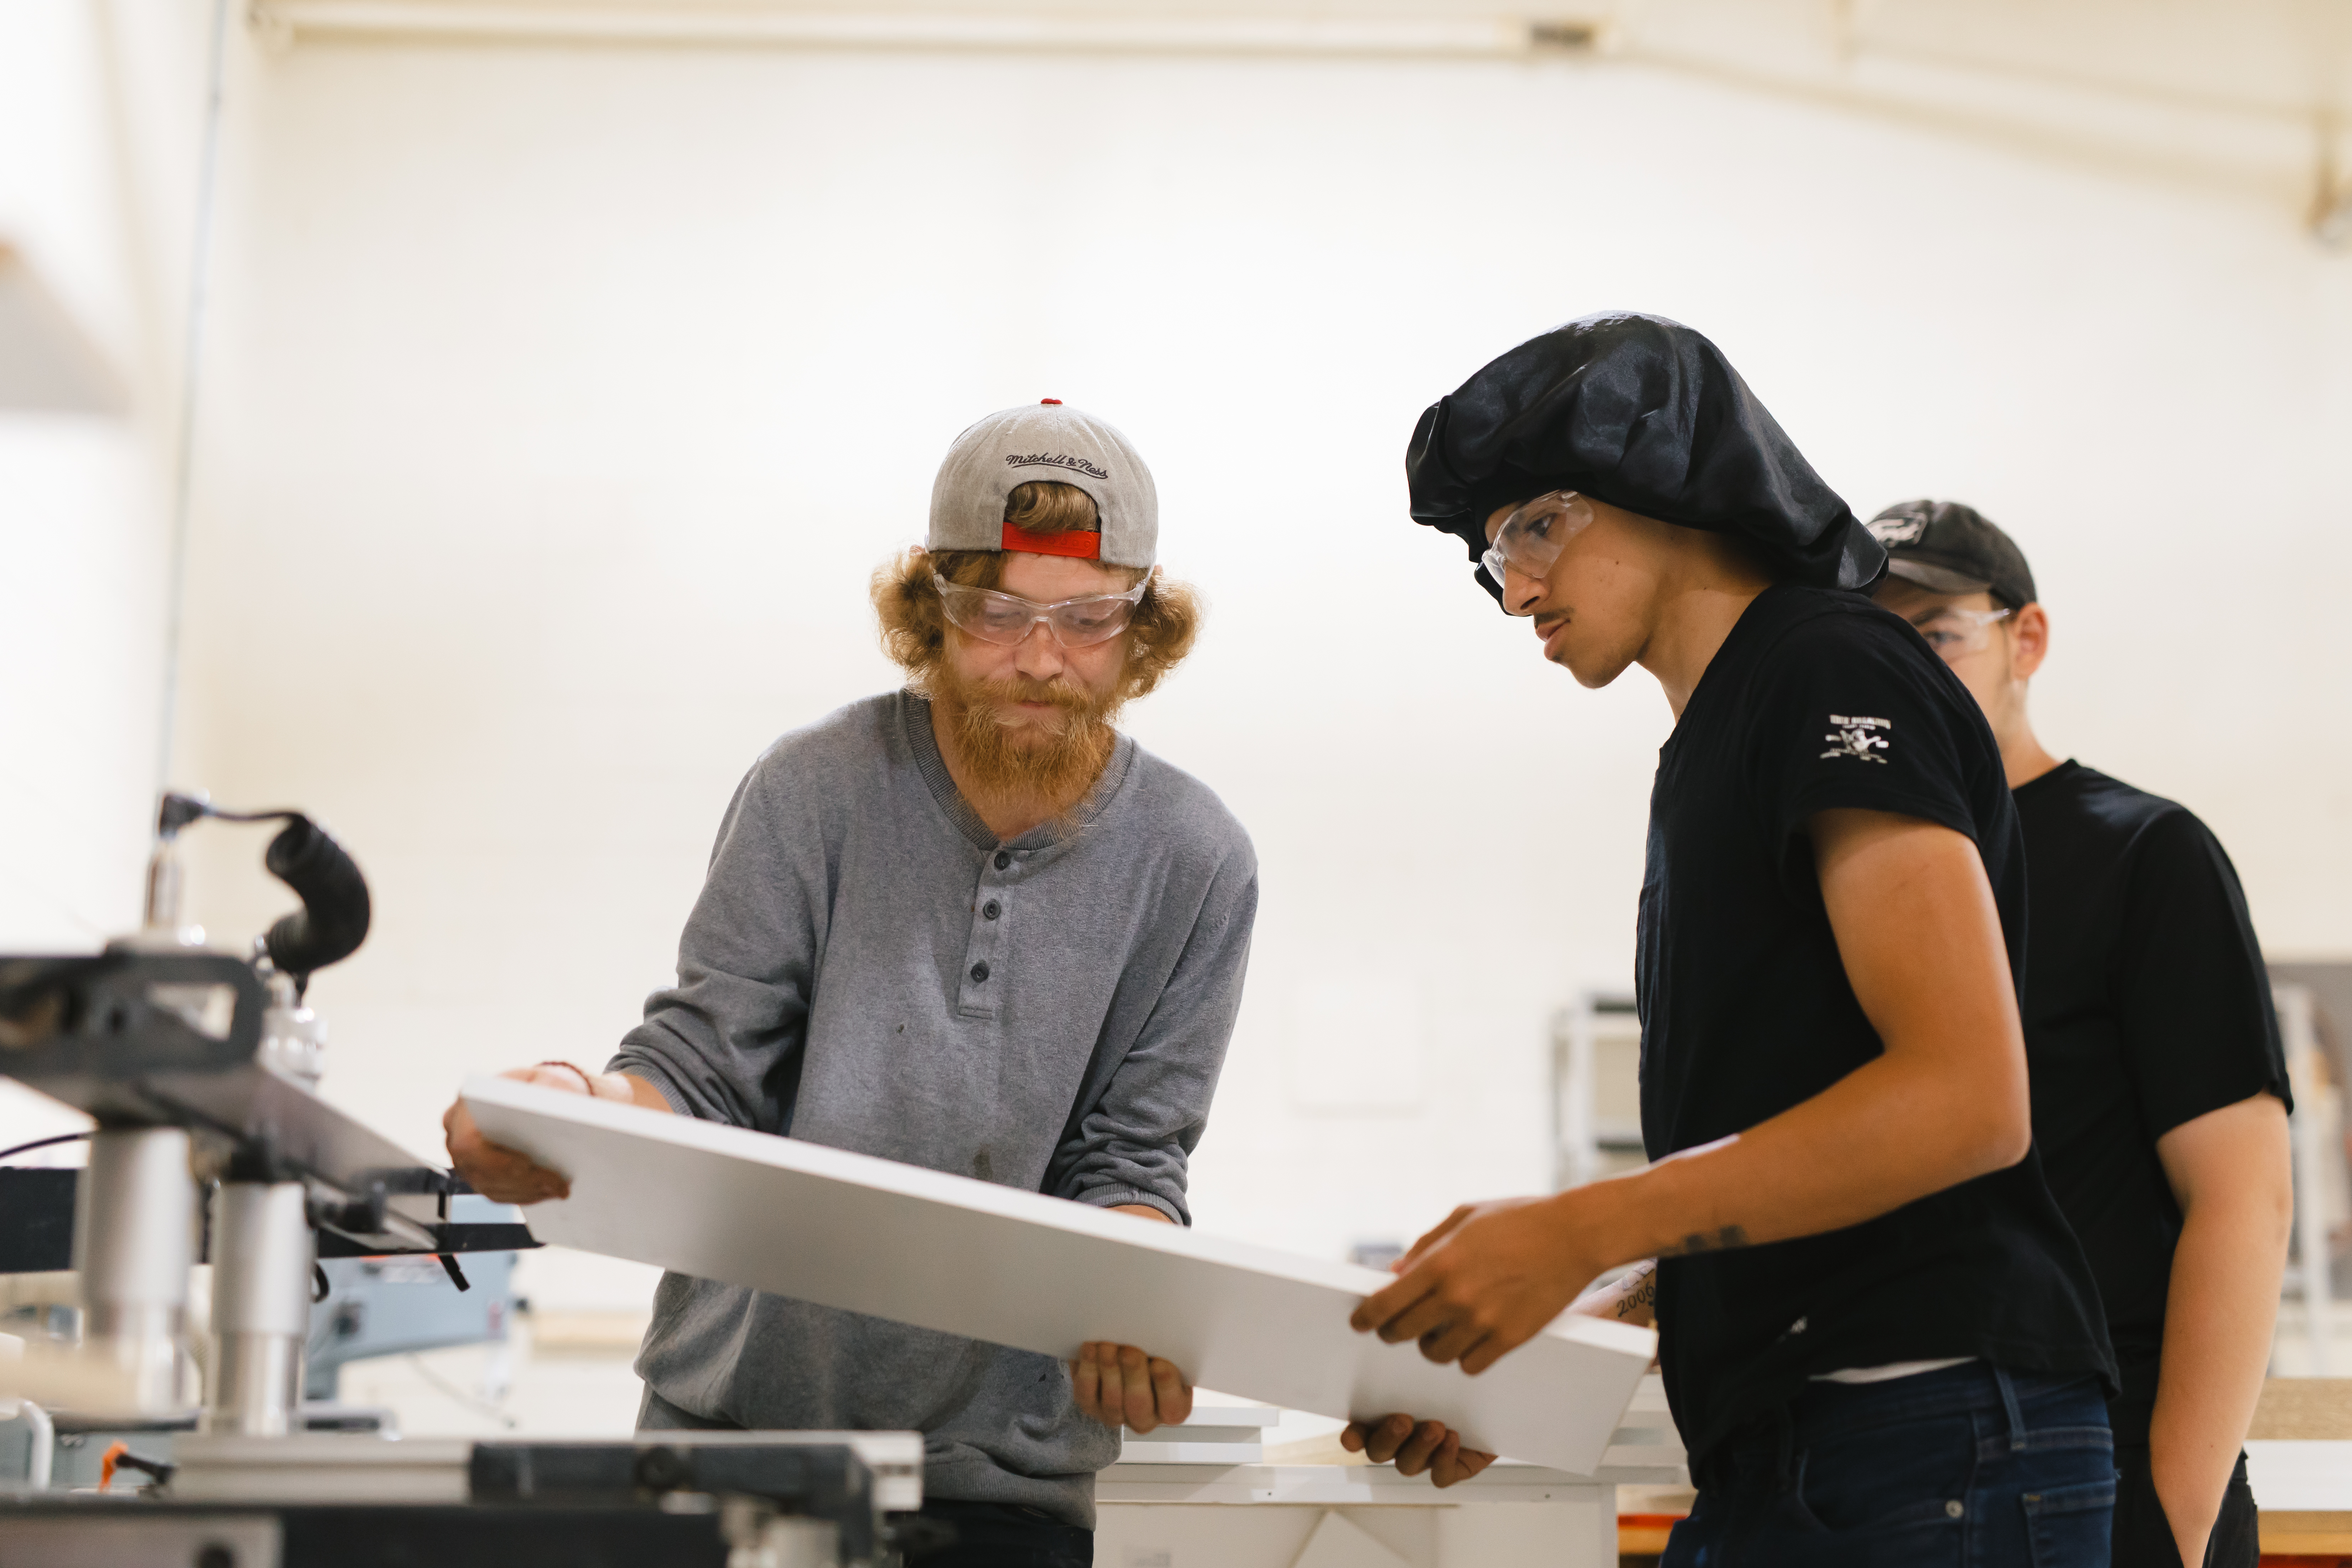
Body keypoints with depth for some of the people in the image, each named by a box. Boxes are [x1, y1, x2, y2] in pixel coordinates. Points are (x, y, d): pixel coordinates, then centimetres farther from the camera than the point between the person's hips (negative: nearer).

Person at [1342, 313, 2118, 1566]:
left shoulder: (1836, 676, -6)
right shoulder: (1708, 754, 21)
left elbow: (1966, 1099, -18)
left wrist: (1583, 1230, -19)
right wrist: (1538, 1352, 7)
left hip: (1930, 1450, -8)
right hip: (1777, 1462, 8)